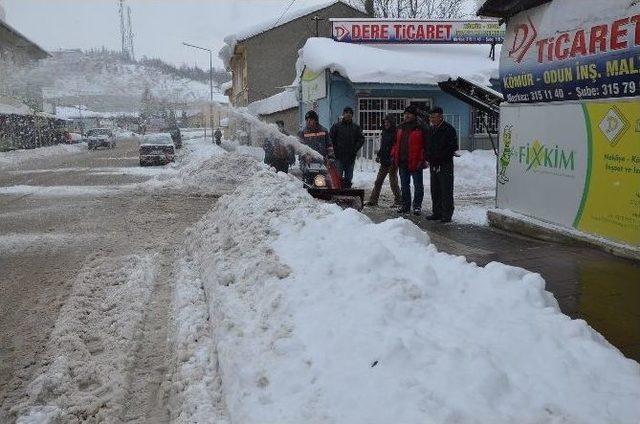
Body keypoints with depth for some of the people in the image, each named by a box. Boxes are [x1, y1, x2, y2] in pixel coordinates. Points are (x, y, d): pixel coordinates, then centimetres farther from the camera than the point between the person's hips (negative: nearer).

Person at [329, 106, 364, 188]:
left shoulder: (356, 127, 9)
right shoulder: (336, 126, 4)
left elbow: (361, 139, 9)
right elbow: (331, 139, 4)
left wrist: (355, 149, -3)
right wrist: (335, 150, -5)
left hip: (351, 157, 2)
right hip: (339, 157, -2)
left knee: (349, 177, 8)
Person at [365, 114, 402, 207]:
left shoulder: (395, 133, -9)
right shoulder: (384, 132, 14)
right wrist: (378, 155, 13)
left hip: (392, 162, -7)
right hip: (384, 161, 7)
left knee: (393, 182, -3)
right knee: (378, 181, 6)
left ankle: (398, 201, 10)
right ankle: (373, 200, 9)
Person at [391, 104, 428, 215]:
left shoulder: (421, 128, -7)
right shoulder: (401, 128, 13)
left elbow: (426, 145, -11)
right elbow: (396, 143, 19)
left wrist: (422, 160, -16)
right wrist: (394, 155, 11)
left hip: (415, 163, -6)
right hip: (402, 162, 6)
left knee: (418, 185, 5)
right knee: (404, 185, 12)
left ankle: (417, 206, 13)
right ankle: (406, 206, 21)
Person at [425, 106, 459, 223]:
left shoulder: (449, 129, -8)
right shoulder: (431, 130, 14)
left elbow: (453, 147, -12)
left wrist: (439, 157, -16)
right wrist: (428, 157, 5)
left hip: (445, 165, -7)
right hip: (433, 165, 7)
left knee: (446, 190, -3)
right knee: (435, 190, 11)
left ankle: (447, 214, 2)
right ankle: (437, 212, 20)